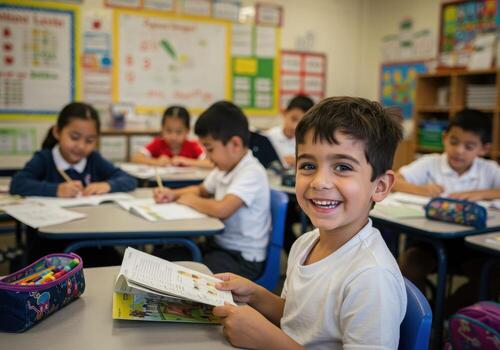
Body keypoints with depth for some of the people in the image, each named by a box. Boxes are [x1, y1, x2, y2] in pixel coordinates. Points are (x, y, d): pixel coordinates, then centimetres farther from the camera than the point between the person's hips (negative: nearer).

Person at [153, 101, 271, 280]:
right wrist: (173, 194, 6)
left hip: (243, 259, -8)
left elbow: (222, 209, -35)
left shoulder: (252, 173, -21)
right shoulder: (224, 168, 6)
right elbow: (201, 190, 25)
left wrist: (191, 200, -15)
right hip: (219, 244, 8)